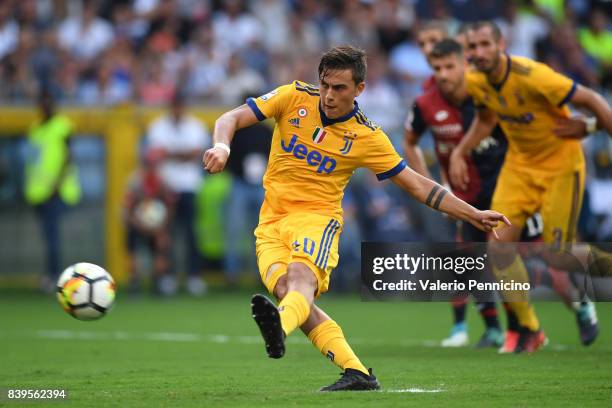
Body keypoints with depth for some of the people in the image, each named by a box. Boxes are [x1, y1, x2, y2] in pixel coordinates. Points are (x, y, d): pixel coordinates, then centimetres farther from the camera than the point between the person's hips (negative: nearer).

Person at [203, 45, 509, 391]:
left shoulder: (368, 137, -2)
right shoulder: (294, 97, 1)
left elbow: (417, 185, 5)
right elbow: (231, 119, 1)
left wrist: (473, 214, -1)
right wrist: (222, 147, -23)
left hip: (316, 217, -2)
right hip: (271, 220, 2)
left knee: (300, 276, -33)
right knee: (285, 289, -23)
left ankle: (279, 330, -66)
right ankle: (357, 373, -21)